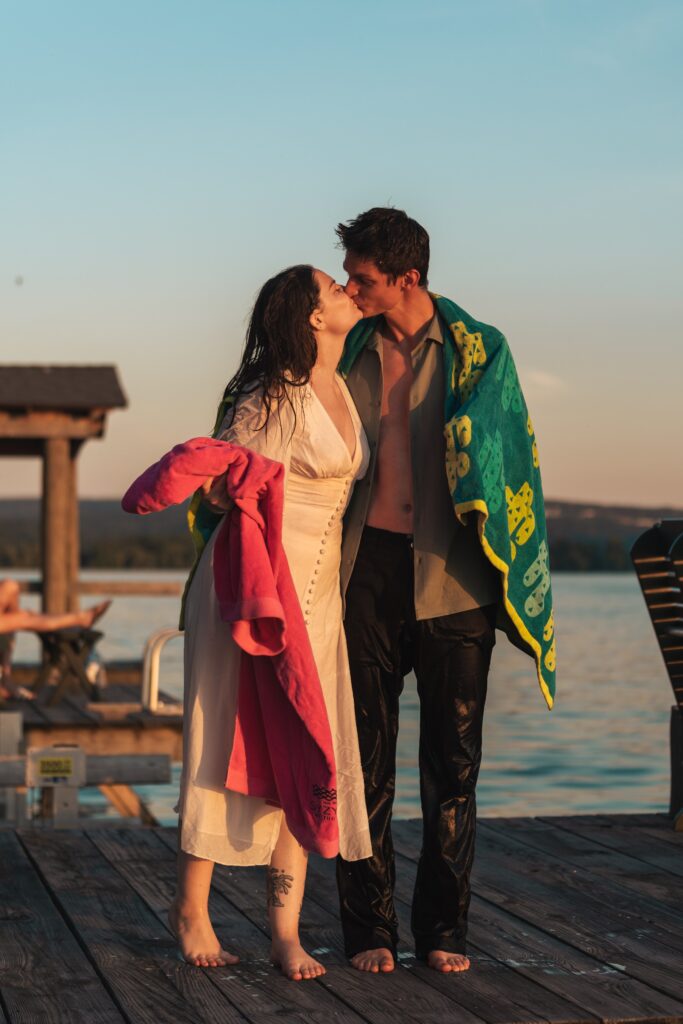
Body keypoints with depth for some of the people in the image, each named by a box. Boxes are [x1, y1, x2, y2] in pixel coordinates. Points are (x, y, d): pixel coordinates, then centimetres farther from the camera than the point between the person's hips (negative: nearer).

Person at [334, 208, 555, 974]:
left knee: (452, 759, 3)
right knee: (364, 755, 3)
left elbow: (503, 459, -1)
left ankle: (443, 927, 13)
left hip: (448, 574, -1)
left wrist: (510, 578, -10)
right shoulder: (349, 351, 7)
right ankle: (368, 928, 10)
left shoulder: (477, 351, 1)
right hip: (366, 567, 2)